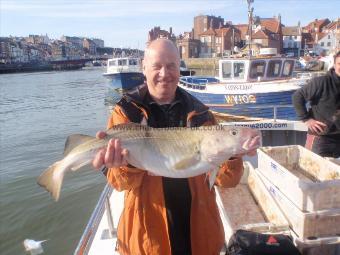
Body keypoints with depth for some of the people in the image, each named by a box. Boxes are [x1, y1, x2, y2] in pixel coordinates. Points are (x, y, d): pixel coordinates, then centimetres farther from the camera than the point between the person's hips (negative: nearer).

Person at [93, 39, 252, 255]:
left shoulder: (198, 113, -1)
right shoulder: (127, 111, -6)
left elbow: (226, 180, -3)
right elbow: (125, 182, -12)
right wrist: (125, 163, -33)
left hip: (199, 227, 2)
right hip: (148, 230, -2)